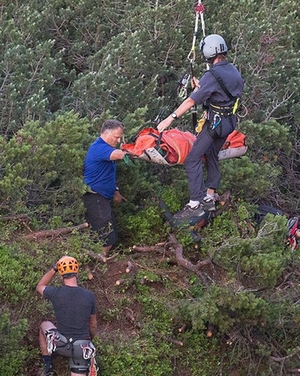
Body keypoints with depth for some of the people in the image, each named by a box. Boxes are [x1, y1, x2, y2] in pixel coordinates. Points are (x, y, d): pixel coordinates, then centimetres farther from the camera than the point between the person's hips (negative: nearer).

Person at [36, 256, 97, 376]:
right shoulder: (89, 296, -5)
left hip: (61, 345, -1)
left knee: (44, 325, 29)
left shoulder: (56, 293, -12)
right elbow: (93, 324, 11)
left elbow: (40, 287, 15)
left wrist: (54, 269, 9)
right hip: (82, 348, 1)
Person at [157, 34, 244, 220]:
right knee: (212, 157, 22)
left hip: (214, 122, -9)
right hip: (229, 122, 9)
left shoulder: (212, 76, -21)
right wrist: (201, 87, 17)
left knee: (193, 159, -6)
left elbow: (191, 101, -23)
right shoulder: (234, 71, 4)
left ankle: (195, 205, -11)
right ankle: (209, 198, 28)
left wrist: (171, 118, -21)